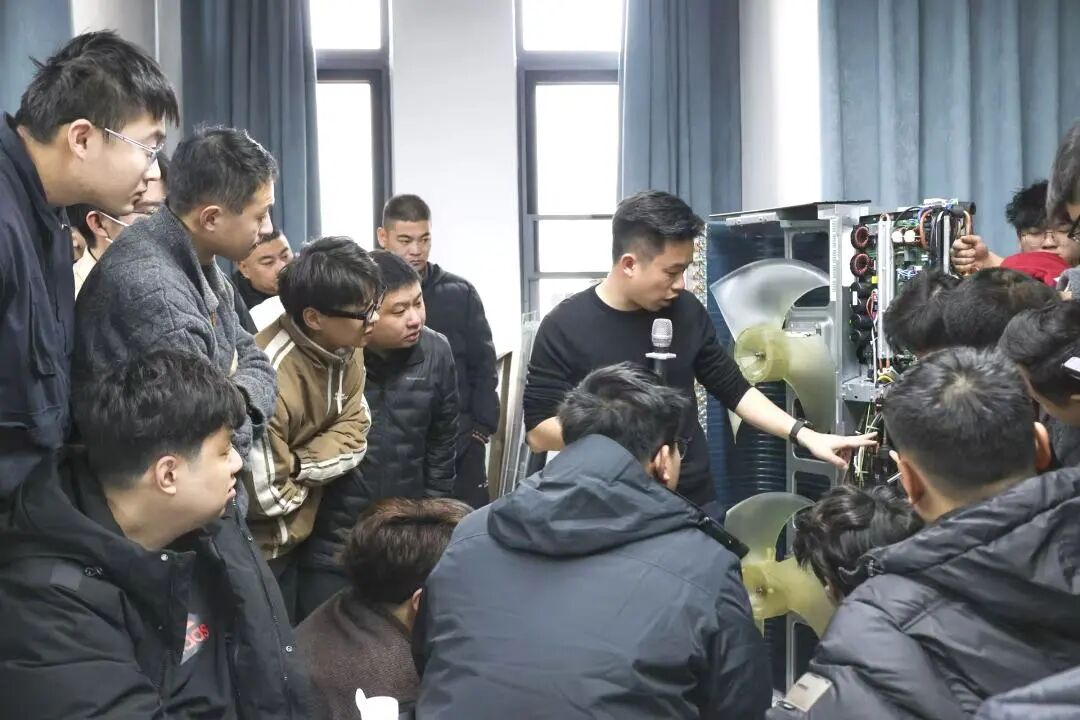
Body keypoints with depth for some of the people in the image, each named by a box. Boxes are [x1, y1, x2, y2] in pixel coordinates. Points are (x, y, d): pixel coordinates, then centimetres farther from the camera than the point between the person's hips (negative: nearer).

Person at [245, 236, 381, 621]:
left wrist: (299, 466, -21)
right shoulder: (271, 379, -32)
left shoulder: (344, 346, -8)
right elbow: (265, 495, -29)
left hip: (301, 533, 7)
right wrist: (313, 477, -10)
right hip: (259, 547, -7)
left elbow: (354, 434, -6)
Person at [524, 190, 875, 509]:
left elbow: (734, 389, 9)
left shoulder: (686, 312, 1)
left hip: (695, 499, 4)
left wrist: (805, 435, -1)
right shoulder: (565, 328, -12)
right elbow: (539, 433, -11)